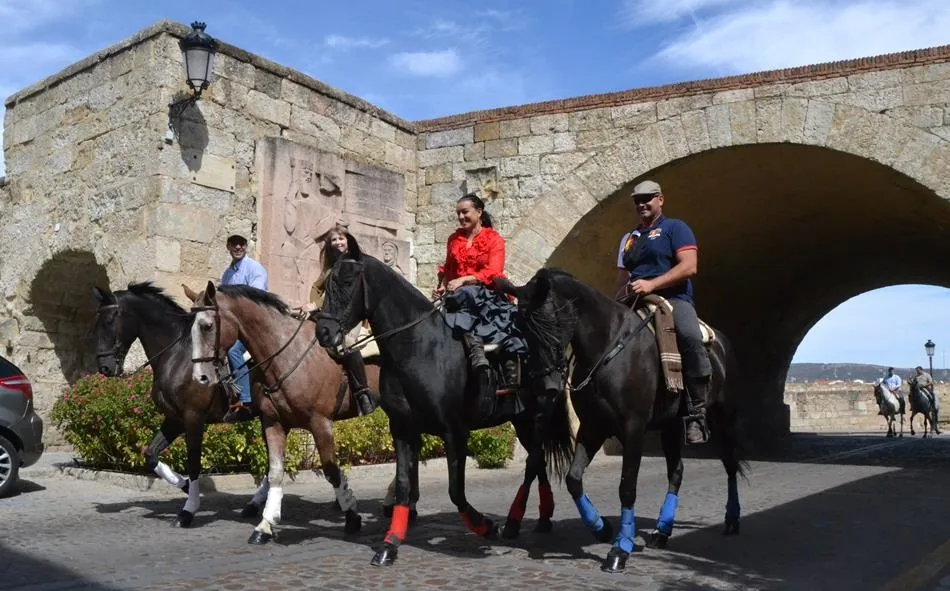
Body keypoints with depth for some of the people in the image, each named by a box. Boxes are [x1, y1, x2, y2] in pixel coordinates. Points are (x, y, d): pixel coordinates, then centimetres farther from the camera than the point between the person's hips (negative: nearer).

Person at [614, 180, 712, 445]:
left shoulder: (675, 227, 7)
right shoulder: (628, 238, 25)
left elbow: (689, 267, -8)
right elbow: (622, 278, 25)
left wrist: (651, 284, -18)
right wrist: (619, 302, 5)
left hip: (673, 299, -6)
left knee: (690, 336, -36)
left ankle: (698, 413, -29)